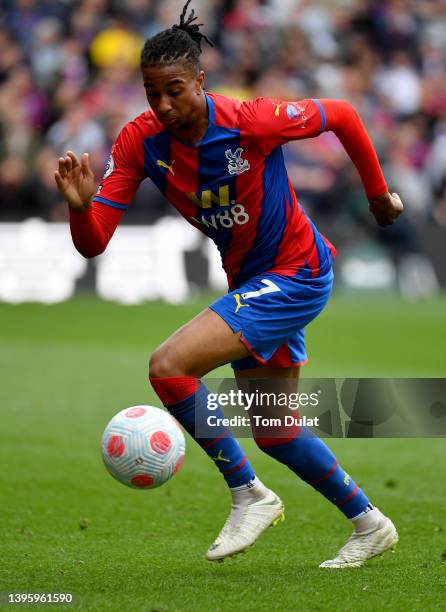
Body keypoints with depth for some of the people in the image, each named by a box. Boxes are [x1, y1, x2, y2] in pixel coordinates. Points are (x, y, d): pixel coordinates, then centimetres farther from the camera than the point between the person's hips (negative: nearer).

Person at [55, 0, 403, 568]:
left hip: (297, 276, -7)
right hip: (250, 282, 7)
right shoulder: (140, 141, -11)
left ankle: (248, 495, -7)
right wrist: (79, 205, -36)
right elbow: (93, 243, -14)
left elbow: (342, 116, -7)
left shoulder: (252, 122, -25)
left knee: (168, 366, -22)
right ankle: (369, 525, 35)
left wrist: (378, 193, 4)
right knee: (272, 433, 17)